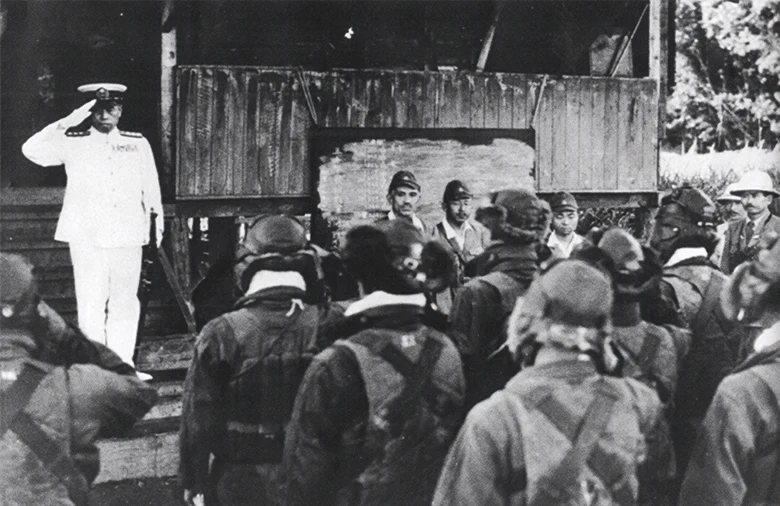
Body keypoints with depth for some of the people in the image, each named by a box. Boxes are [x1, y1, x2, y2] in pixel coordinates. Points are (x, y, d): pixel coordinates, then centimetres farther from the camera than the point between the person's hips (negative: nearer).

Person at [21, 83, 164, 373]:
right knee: (91, 304, -3)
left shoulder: (138, 144, 11)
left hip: (127, 237, 2)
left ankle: (123, 365, 13)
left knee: (125, 303, 5)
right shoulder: (73, 143, 4)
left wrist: (156, 218, 11)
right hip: (87, 237, -2)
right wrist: (67, 123, -10)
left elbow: (150, 188, 16)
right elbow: (32, 150, -9)